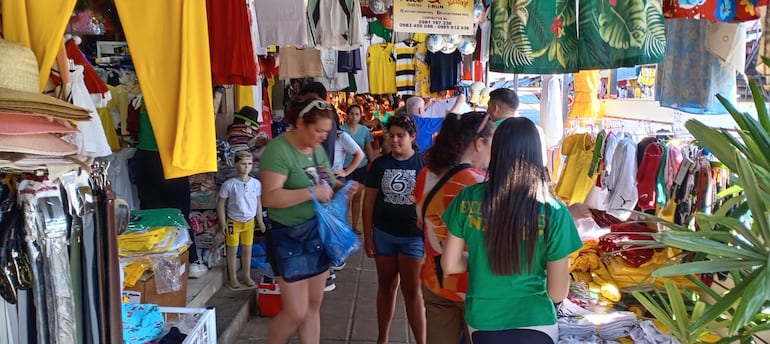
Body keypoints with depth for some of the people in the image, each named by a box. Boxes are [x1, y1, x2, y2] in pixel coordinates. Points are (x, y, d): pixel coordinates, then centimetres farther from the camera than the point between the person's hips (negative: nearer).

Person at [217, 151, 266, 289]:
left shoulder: (256, 183, -3)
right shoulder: (229, 184, -13)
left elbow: (258, 203, 8)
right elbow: (221, 203, -8)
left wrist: (260, 221, 9)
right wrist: (222, 222, -11)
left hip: (249, 221, 3)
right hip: (233, 221, -3)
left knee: (247, 250, 12)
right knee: (233, 250, 7)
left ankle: (247, 276, 27)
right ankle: (232, 278, 21)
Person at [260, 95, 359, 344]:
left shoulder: (318, 149, 7)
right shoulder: (278, 150, -18)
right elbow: (270, 197, -25)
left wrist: (341, 187, -3)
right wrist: (311, 193, -27)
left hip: (319, 234, 8)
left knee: (313, 306, 15)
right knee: (296, 311, -3)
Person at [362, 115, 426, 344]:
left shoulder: (423, 164, -6)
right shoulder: (380, 164, 1)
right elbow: (369, 201, 4)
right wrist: (367, 236, 1)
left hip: (414, 235, -3)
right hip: (383, 234, 3)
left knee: (412, 290, 3)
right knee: (386, 286, 15)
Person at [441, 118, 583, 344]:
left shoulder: (468, 198, -12)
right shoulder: (554, 212, -17)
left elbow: (450, 265, -3)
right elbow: (558, 293, -11)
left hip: (481, 322, 2)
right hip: (533, 325, -2)